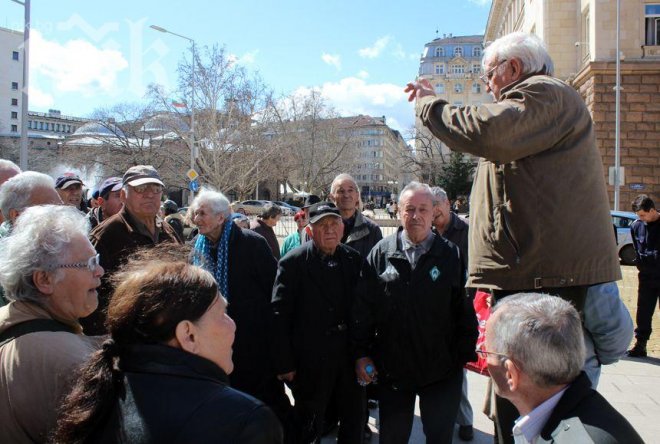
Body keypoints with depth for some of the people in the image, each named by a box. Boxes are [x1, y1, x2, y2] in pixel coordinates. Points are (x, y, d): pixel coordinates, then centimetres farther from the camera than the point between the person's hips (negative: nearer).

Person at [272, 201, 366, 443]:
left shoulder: (355, 259, 1)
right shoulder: (293, 263, -11)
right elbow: (280, 316, -11)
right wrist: (284, 364, -12)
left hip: (351, 357, 4)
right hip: (311, 361, -4)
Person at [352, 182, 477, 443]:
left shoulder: (451, 255, -2)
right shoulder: (381, 253, 0)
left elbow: (465, 309, -1)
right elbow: (363, 308, 1)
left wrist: (466, 354, -3)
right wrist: (361, 353, -2)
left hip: (442, 370, -1)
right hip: (391, 369, 1)